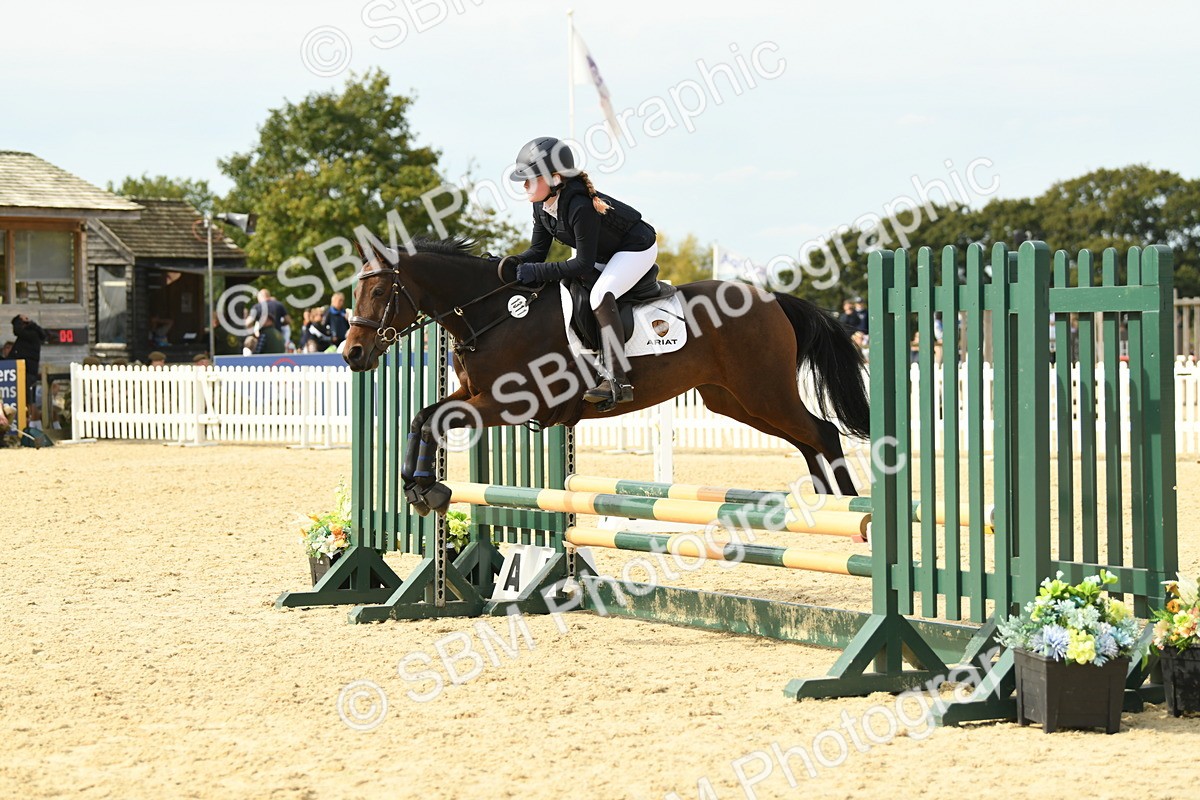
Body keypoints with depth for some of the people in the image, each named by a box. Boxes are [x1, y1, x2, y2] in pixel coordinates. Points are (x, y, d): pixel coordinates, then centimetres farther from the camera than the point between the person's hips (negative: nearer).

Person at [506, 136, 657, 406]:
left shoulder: (580, 207, -35)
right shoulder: (542, 207, -9)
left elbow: (584, 265, -31)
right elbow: (537, 251, -2)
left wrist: (537, 271, -34)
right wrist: (509, 262, -21)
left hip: (637, 247, -10)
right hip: (604, 252, 11)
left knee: (600, 296, -29)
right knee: (551, 288, 4)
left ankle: (619, 382, -31)